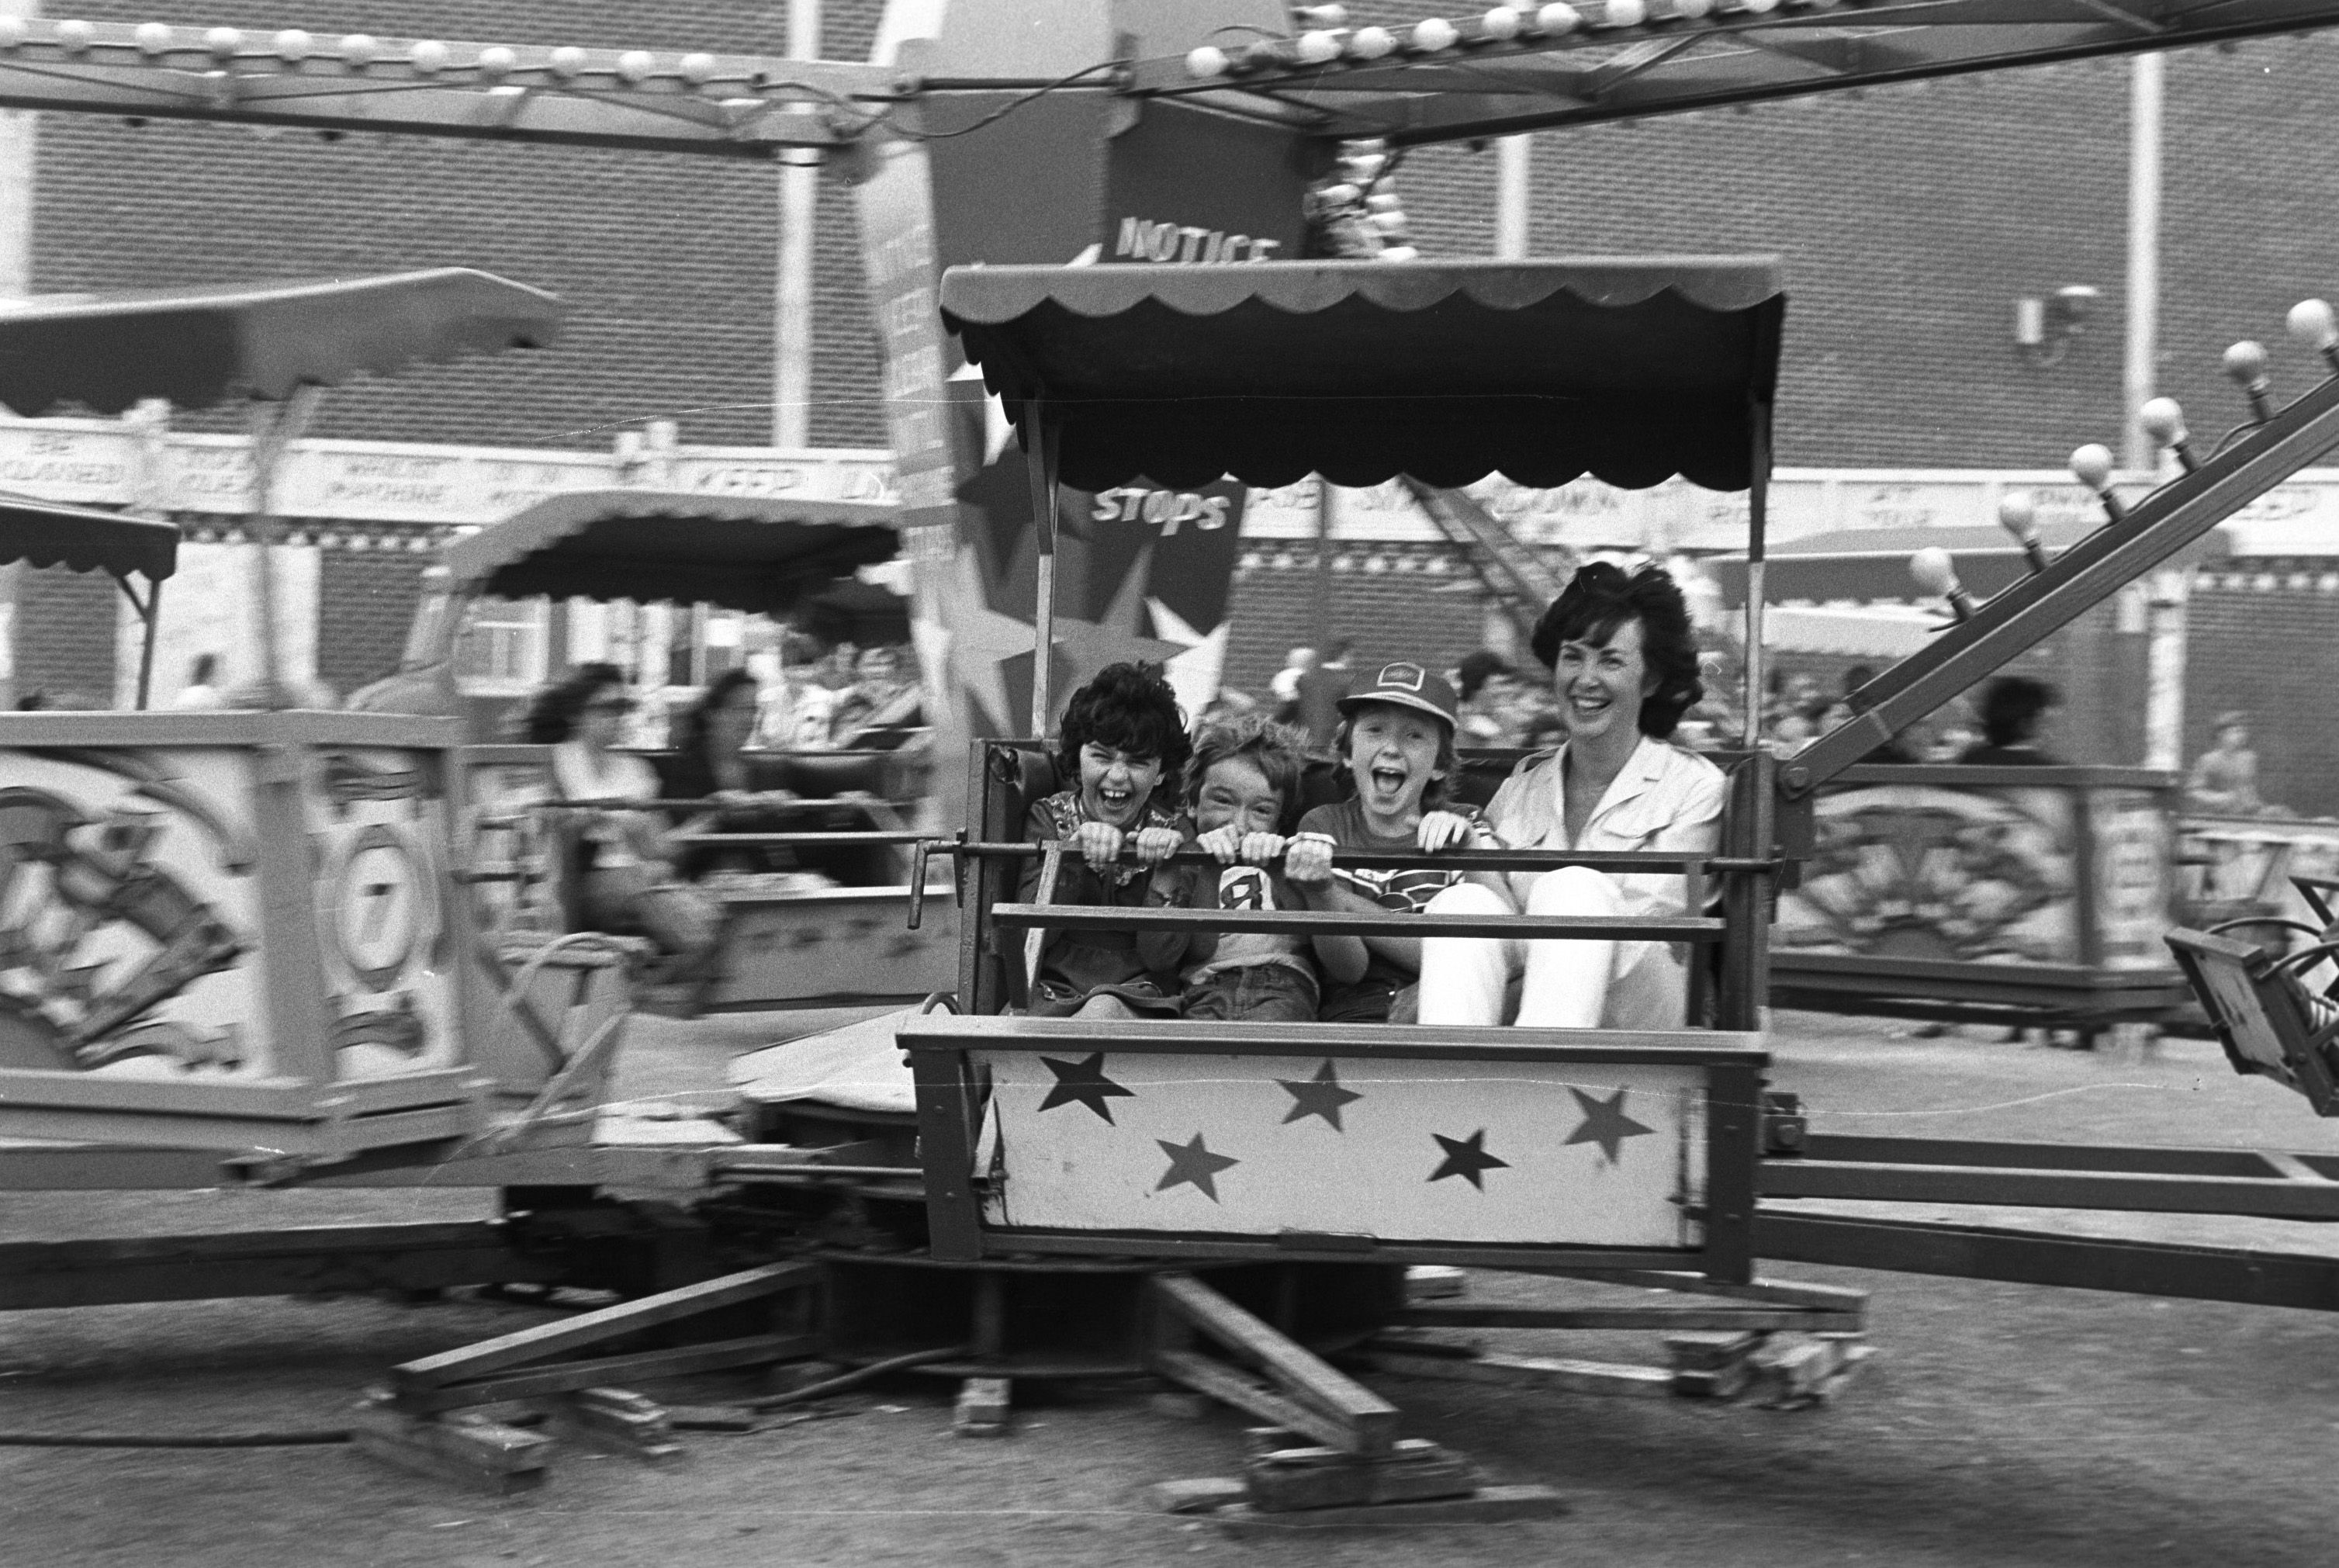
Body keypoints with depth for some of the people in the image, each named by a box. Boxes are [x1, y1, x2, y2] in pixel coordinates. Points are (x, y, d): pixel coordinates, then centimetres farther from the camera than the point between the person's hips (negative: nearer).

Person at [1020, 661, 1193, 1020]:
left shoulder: (1171, 833, 8)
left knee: (1105, 1012, -37)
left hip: (1140, 1006, 1)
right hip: (1050, 998, -1)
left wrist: (1165, 871, -14)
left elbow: (1160, 956, -1)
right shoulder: (1047, 818, 9)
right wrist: (1074, 851, -15)